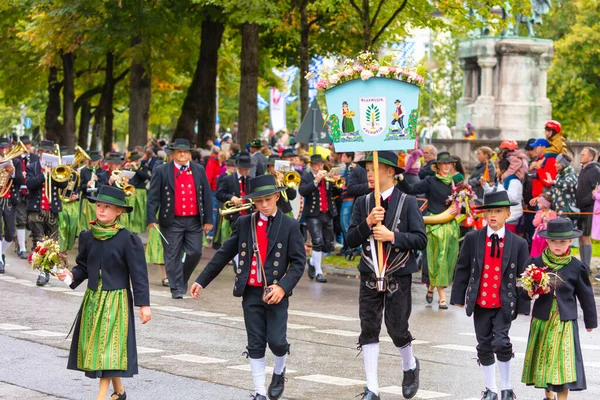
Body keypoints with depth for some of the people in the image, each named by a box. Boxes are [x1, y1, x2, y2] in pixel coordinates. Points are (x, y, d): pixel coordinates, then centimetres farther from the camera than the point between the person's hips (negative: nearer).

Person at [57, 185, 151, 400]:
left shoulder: (127, 239, -12)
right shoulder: (88, 237, 3)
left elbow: (139, 274, -11)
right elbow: (84, 267, 11)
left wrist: (144, 304, -12)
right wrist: (71, 275, -10)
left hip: (116, 299, -6)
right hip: (93, 298, 6)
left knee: (109, 345, -9)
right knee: (95, 343, 11)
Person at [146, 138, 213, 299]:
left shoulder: (199, 170, 9)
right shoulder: (161, 171, 0)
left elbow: (207, 196, 9)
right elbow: (153, 197, -3)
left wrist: (208, 219, 4)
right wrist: (151, 219, -12)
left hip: (194, 221, 3)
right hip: (172, 221, -2)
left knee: (195, 253, 0)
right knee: (173, 256, 1)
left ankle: (183, 278, 23)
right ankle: (176, 288, 7)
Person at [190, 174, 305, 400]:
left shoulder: (289, 226, -2)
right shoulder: (244, 223, 6)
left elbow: (299, 261, -6)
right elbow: (224, 254, 10)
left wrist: (283, 287, -19)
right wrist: (202, 281, 8)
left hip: (276, 292, -2)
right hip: (251, 293, 3)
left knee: (276, 341, -10)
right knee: (255, 345, 4)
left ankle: (279, 373, 22)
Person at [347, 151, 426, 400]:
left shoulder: (407, 202, -5)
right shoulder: (362, 202, 4)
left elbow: (421, 239, -10)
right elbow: (351, 240, 0)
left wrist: (392, 236, -21)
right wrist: (367, 223, -16)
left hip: (398, 277, -3)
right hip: (369, 276, 3)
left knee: (397, 328, 3)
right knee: (369, 330, 0)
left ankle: (410, 365, 35)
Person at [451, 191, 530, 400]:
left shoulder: (518, 244, -3)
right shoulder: (472, 239, -1)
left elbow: (523, 277, 1)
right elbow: (462, 269, 4)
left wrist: (523, 305, -2)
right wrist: (459, 297, 2)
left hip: (505, 304, -2)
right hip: (480, 303, 2)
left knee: (501, 343, -16)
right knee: (484, 347, 10)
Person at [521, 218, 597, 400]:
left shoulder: (577, 267, -7)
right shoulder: (536, 263, -5)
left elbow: (586, 295, 4)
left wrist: (590, 320, 13)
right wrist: (531, 292, -19)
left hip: (565, 322, -2)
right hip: (541, 321, 2)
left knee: (563, 362, -5)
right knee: (544, 359, 14)